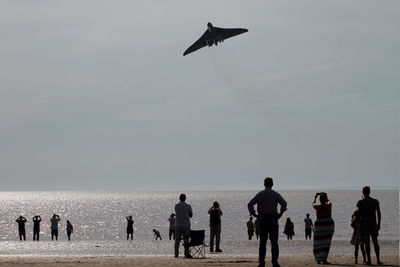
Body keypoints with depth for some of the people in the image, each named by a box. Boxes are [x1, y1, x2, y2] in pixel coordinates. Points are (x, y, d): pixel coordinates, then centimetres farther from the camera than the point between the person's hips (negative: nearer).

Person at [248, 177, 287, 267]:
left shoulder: (260, 194, 6)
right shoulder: (275, 194, 1)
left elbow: (250, 204, -3)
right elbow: (284, 203, -15)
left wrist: (254, 214, 1)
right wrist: (281, 213, -6)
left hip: (263, 219, 2)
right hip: (273, 219, -2)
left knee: (262, 242, 4)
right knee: (274, 242, 2)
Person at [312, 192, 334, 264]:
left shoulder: (317, 206, -5)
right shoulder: (329, 205, -3)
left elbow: (313, 203, 19)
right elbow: (328, 201, 22)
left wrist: (315, 196, 36)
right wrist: (324, 195, 40)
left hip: (319, 224, 0)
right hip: (328, 224, 0)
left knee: (318, 242, 8)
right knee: (326, 242, 1)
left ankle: (318, 259, 7)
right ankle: (324, 259, -7)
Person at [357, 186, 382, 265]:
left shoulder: (360, 202, -5)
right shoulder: (375, 201, 4)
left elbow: (359, 214, -8)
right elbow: (378, 213, 4)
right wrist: (379, 224, 10)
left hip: (364, 223, -3)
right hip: (373, 223, 3)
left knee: (367, 242, -2)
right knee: (375, 242, 9)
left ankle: (369, 259, -7)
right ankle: (378, 259, 6)